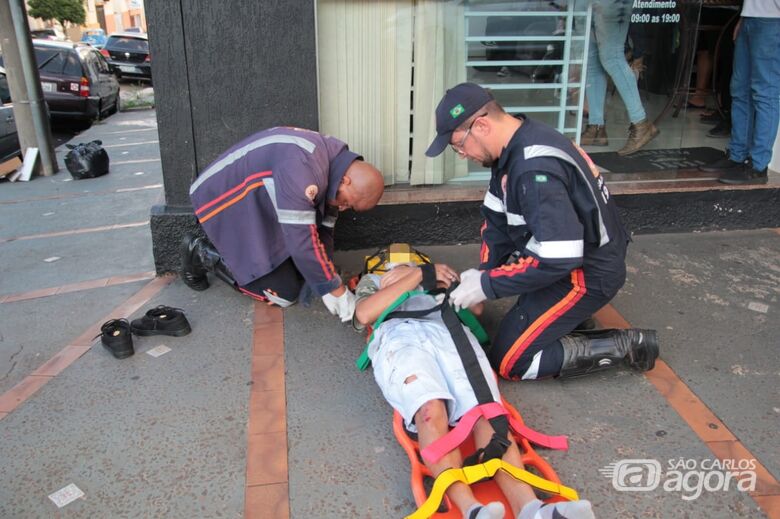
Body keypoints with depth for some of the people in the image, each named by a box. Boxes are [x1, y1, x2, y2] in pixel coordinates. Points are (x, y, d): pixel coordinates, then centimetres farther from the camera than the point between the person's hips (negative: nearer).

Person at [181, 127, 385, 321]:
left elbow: (323, 229, -1)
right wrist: (337, 291, -23)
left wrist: (329, 287, -9)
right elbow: (302, 242, -34)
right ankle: (203, 256, 5)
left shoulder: (335, 159, -6)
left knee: (301, 271, 8)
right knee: (284, 293, -9)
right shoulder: (300, 168, -36)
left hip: (258, 203, 9)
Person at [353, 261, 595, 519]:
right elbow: (364, 314, 12)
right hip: (399, 338, -1)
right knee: (430, 410, -34)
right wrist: (419, 275, 11)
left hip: (452, 333, 2)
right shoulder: (372, 281, 37)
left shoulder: (442, 276, 44)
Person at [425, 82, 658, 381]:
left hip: (587, 271, -10)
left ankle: (625, 345, 1)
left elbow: (558, 260, -33)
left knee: (509, 363, -6)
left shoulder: (535, 170, -31)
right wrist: (483, 274, -5)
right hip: (564, 255, 10)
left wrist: (487, 285, -24)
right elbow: (497, 220, 5)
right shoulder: (514, 146, 0)